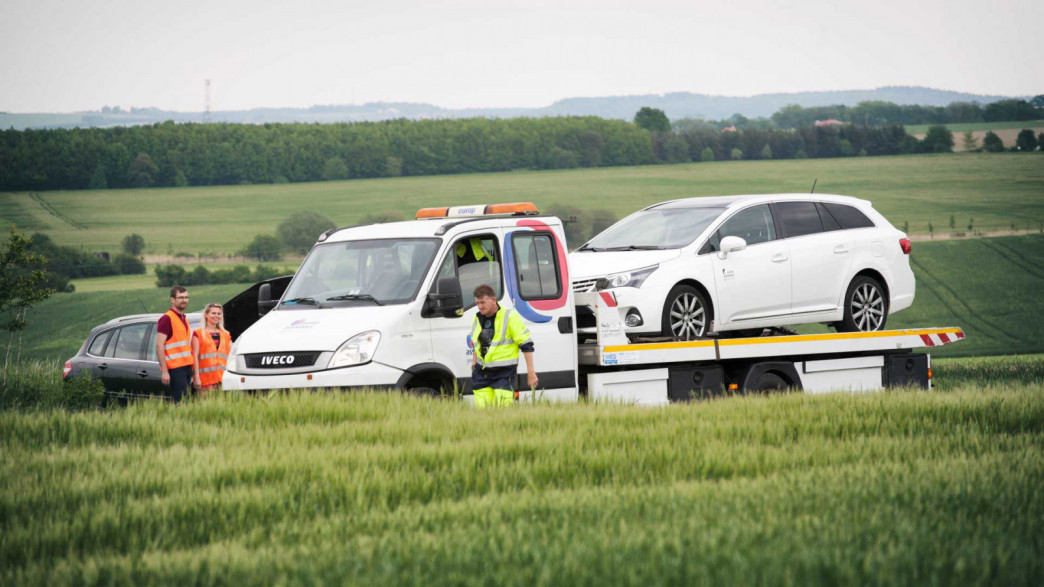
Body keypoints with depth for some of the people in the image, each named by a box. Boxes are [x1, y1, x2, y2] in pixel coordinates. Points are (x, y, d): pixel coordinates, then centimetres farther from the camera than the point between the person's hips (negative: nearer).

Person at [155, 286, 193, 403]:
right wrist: (164, 371, -20)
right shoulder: (166, 319, -8)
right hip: (175, 369, -9)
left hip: (186, 367, 9)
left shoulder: (184, 319, 19)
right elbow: (159, 346, -14)